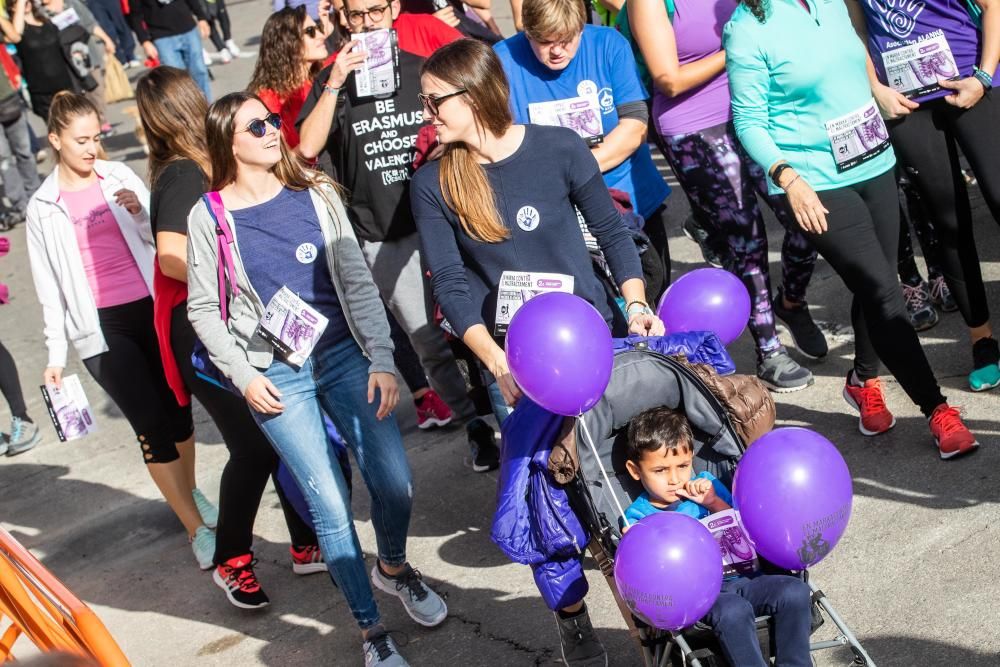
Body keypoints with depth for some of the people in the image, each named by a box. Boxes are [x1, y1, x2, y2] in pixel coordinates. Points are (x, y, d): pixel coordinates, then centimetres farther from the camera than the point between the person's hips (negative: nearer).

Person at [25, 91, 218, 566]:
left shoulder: (120, 178, 4)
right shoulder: (43, 208, 2)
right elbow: (49, 287, 6)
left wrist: (140, 213, -15)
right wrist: (56, 354, 6)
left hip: (152, 309, 2)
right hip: (101, 328, -2)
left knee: (178, 411, 12)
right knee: (152, 427, -5)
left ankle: (190, 493, 38)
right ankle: (198, 530, 3)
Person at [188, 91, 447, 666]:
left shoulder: (316, 194, 4)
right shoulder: (209, 217, -2)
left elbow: (358, 280, 2)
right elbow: (203, 309, 3)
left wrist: (382, 358, -6)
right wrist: (244, 377, -5)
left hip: (343, 354, 2)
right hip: (276, 375, -2)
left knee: (395, 482, -4)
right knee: (331, 504, -6)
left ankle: (393, 567, 30)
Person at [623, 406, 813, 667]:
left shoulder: (705, 484, 15)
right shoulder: (637, 517, 5)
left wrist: (714, 503, -1)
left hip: (740, 577, 5)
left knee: (795, 591, -21)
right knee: (732, 610, -36)